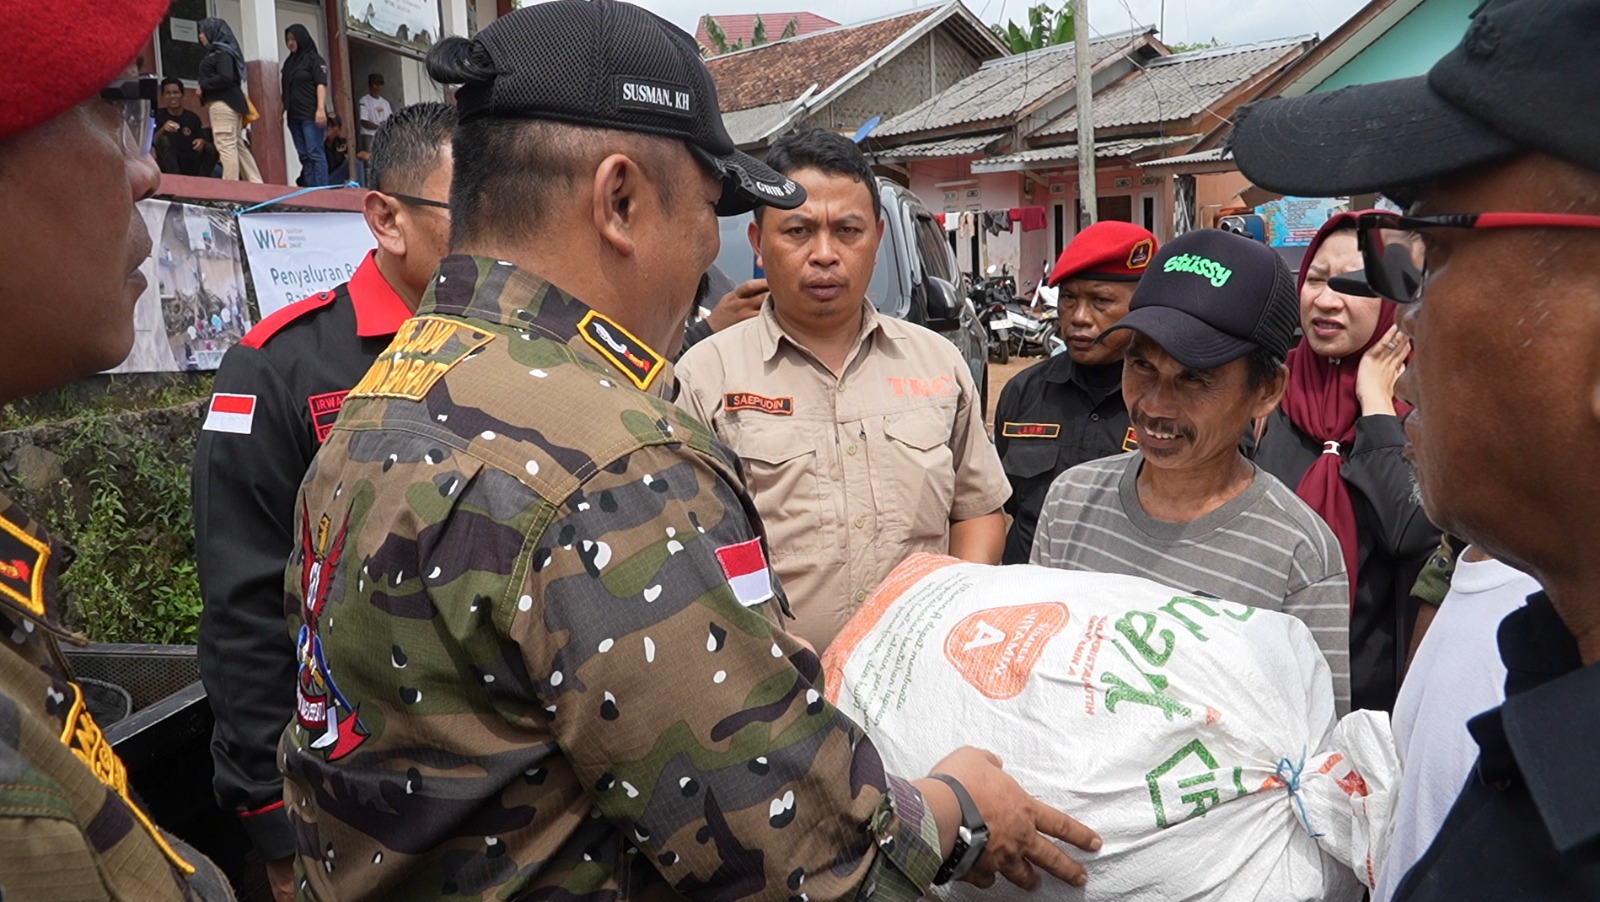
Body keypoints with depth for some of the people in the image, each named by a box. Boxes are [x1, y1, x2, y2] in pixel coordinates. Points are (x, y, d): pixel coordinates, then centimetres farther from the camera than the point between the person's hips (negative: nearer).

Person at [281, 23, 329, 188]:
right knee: (304, 155, 3)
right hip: (294, 116, 7)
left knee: (314, 153, -11)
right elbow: (286, 90, 20)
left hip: (310, 115, -6)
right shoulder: (289, 62, 18)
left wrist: (321, 109, -21)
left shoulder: (314, 59, 0)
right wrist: (282, 111, 13)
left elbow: (321, 85, -9)